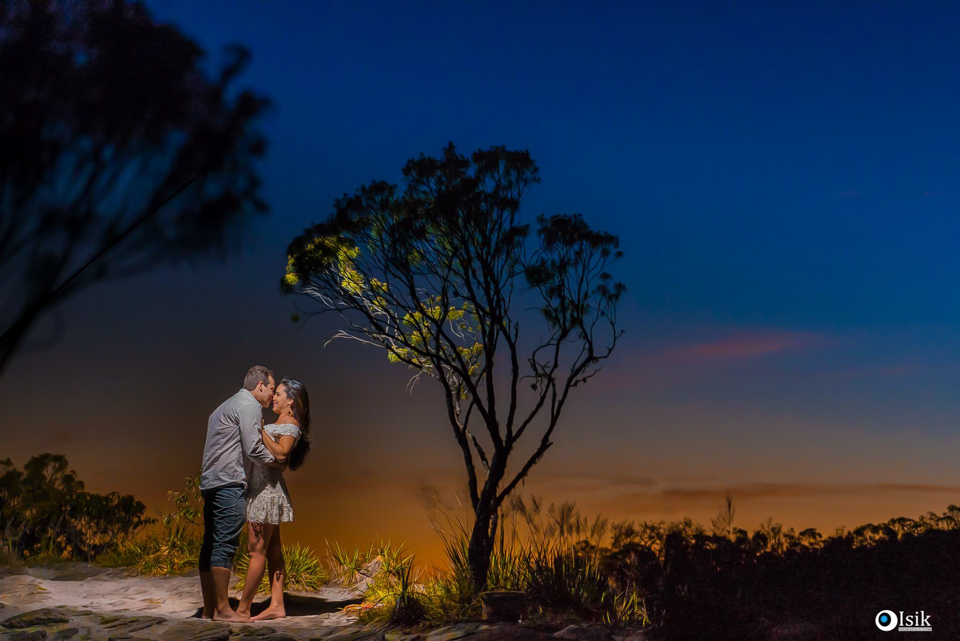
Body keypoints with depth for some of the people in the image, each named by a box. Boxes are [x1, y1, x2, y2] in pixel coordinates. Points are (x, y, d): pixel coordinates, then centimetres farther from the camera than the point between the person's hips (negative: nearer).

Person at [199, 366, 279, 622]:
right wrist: (278, 461, 0)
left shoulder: (226, 406, 25)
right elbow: (253, 449, -13)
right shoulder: (249, 405, -5)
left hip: (211, 483, 10)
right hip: (229, 483, -10)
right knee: (225, 545, -9)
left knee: (211, 544, 8)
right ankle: (223, 609, -8)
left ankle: (209, 608, 12)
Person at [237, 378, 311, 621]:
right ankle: (276, 605, 11)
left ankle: (243, 609, -1)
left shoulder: (291, 423, -8)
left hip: (268, 489, -10)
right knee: (271, 549, 8)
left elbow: (281, 454, -22)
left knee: (256, 549, -6)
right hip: (262, 489, 10)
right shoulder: (278, 423, 20)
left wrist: (259, 430, -22)